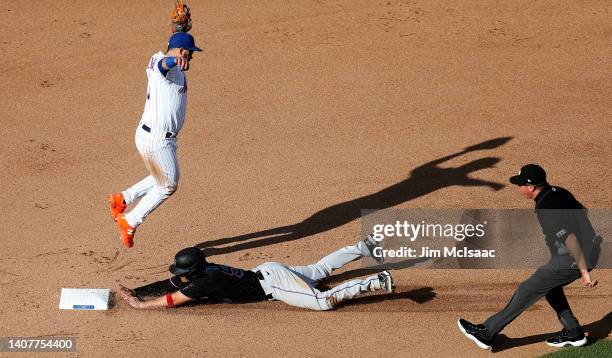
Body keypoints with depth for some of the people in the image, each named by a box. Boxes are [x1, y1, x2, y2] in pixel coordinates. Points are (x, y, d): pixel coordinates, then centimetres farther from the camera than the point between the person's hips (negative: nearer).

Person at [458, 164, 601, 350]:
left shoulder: (545, 209, -24)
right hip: (589, 250, 9)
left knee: (528, 290, -1)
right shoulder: (558, 192, 5)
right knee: (549, 285, 27)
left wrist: (584, 271, -27)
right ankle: (573, 333, 29)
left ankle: (486, 332, 7)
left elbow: (570, 239, -29)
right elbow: (582, 211, 19)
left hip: (572, 261, -9)